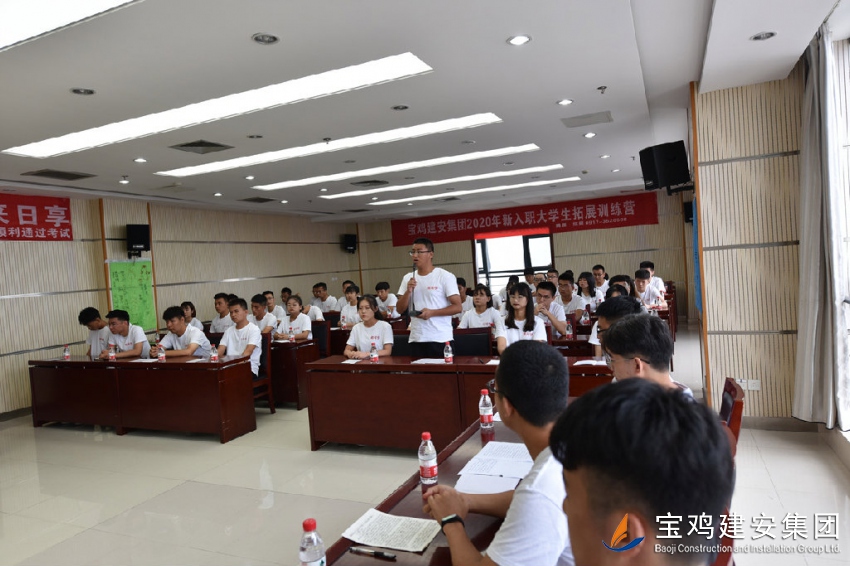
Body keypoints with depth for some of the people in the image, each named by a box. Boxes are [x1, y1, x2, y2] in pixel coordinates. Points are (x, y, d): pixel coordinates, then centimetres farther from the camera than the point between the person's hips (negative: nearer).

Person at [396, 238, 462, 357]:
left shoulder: (445, 276, -5)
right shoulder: (408, 278, 10)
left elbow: (457, 307, -8)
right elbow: (400, 309, 8)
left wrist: (432, 312, -17)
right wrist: (408, 291, -8)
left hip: (440, 339, -4)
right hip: (416, 339, 5)